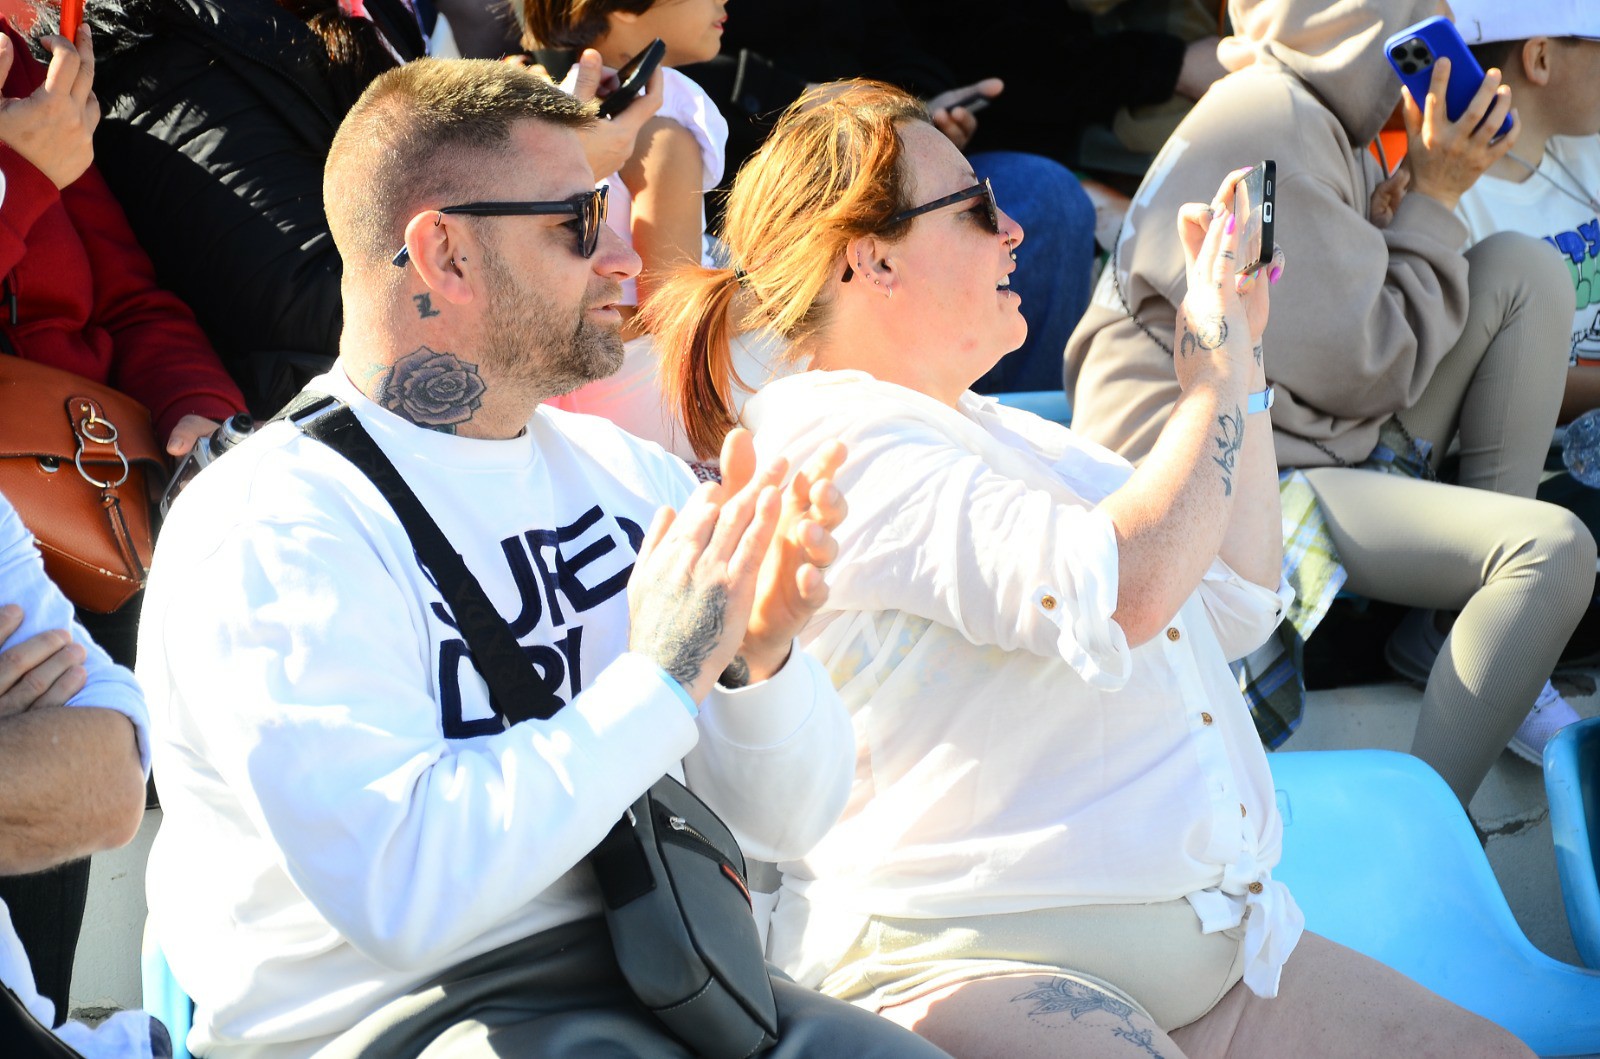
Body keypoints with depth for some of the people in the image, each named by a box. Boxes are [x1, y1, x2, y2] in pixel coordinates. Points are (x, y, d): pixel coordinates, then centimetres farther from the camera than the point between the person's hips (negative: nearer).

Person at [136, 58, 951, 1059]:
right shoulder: (269, 526, -10)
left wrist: (762, 658, -9)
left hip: (650, 969, 6)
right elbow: (395, 892, -23)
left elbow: (787, 822, 11)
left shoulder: (627, 472, 10)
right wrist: (661, 678, -19)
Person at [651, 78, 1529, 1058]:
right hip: (977, 967, -9)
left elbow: (1236, 601, 27)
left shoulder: (990, 429, 21)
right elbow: (1118, 592, -21)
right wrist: (1216, 371, -7)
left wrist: (1238, 349, 20)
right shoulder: (831, 439, -9)